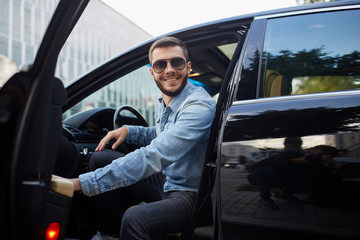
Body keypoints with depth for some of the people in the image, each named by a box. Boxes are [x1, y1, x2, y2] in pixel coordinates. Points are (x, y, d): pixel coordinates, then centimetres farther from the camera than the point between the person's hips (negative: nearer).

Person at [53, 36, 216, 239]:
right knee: (101, 157, 4)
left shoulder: (200, 106, -26)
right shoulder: (162, 101, 4)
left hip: (190, 194, -9)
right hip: (166, 181, 9)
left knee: (135, 219, -37)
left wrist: (79, 183, -39)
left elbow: (153, 157, -36)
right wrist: (128, 131, 4)